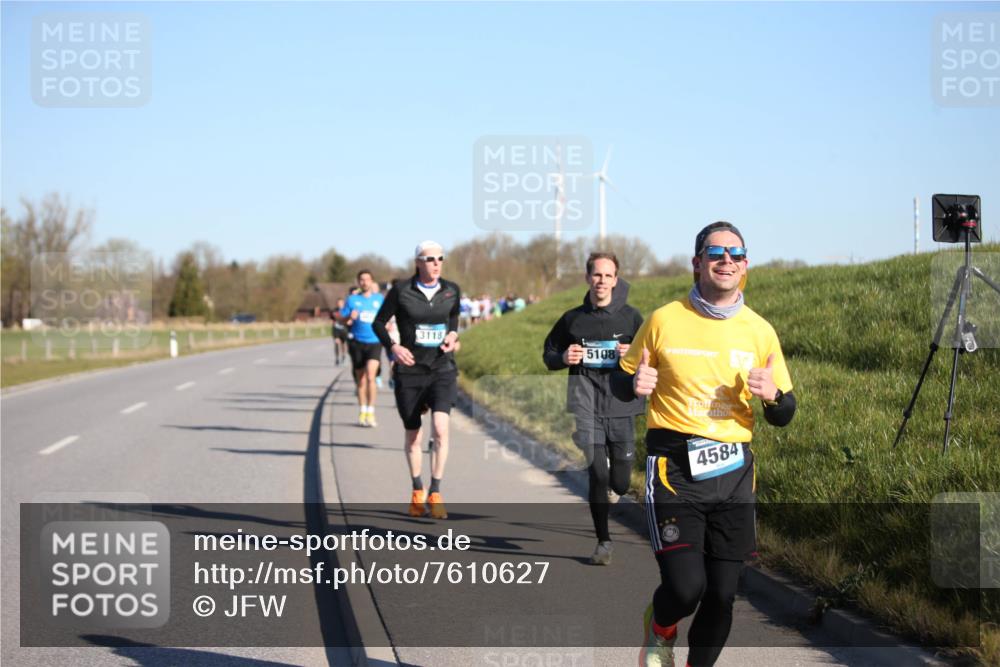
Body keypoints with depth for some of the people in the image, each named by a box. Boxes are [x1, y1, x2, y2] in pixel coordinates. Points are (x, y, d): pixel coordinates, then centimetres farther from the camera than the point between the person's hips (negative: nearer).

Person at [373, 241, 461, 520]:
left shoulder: (452, 290, 2)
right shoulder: (401, 291, -5)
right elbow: (378, 322, 4)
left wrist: (453, 335, 1)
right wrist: (393, 347, -12)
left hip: (442, 371, 0)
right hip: (409, 371, 0)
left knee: (441, 428, -20)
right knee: (412, 435, 11)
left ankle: (435, 493, -12)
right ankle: (417, 491, 32)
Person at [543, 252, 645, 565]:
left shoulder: (630, 317, 4)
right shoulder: (573, 319, 7)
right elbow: (549, 354, 19)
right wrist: (563, 358, -3)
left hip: (622, 409, 0)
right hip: (587, 407, 0)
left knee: (621, 484, 2)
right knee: (597, 474, -9)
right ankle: (603, 541, 5)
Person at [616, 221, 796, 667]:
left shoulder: (759, 331, 7)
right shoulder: (663, 320, 0)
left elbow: (784, 416, 12)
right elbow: (622, 380, 10)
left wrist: (772, 396, -12)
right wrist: (635, 383, -14)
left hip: (733, 470, 3)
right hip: (674, 467, -3)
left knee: (722, 594, 3)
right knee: (686, 586, -14)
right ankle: (659, 630, 21)